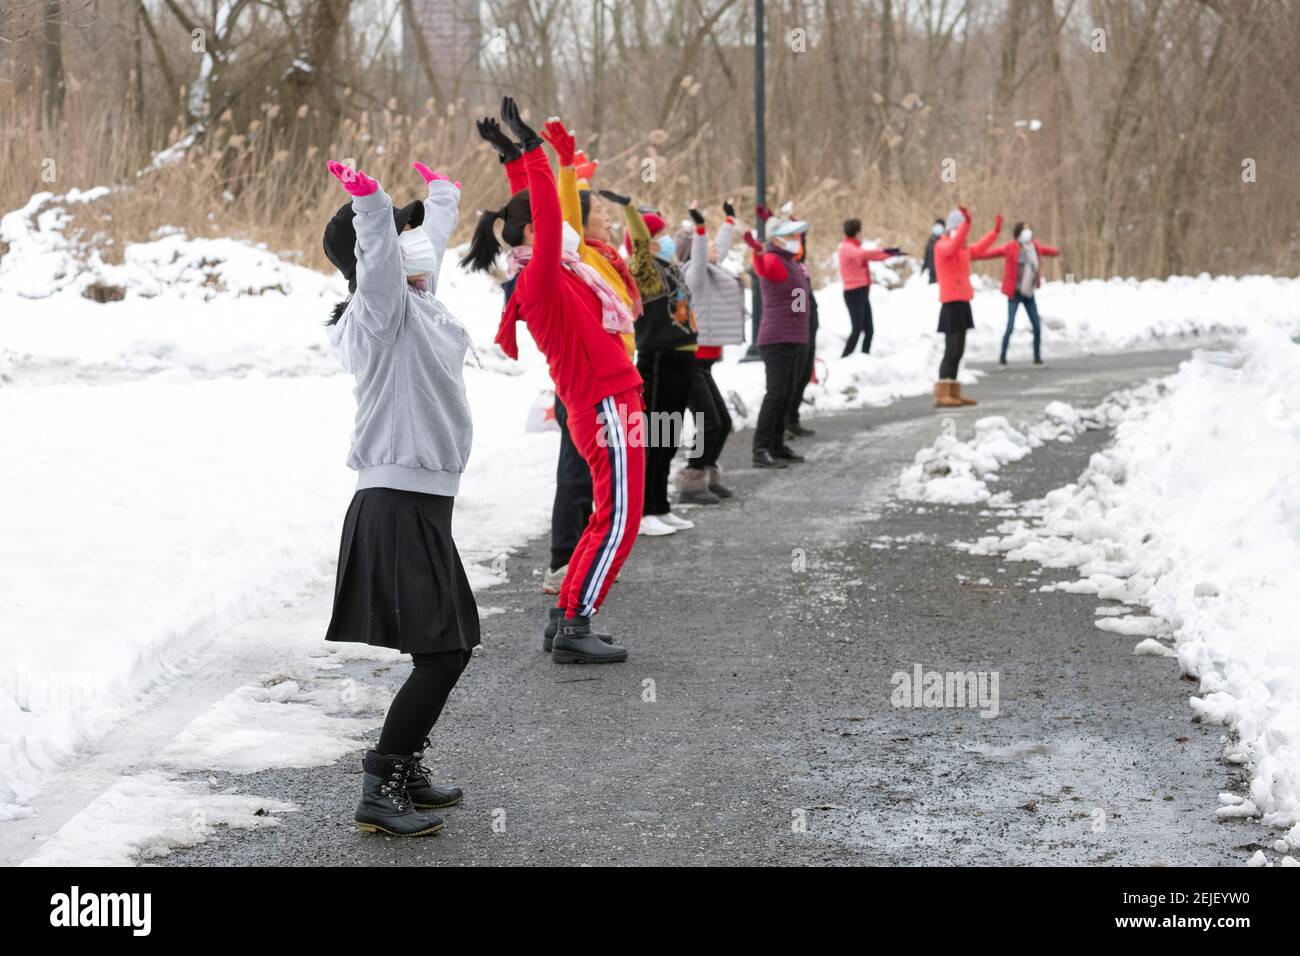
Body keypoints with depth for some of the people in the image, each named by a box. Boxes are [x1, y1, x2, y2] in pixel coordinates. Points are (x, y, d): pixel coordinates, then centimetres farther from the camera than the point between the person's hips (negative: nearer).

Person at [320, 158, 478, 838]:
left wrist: (442, 194, 51)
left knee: (451, 647, 15)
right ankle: (379, 793, -6)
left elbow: (429, 238, 34)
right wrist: (369, 201, -51)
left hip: (422, 505, 10)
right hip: (401, 505, -10)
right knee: (441, 653, -10)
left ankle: (406, 770, 26)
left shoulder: (415, 298, 15)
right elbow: (379, 257, -34)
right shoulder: (383, 306, -12)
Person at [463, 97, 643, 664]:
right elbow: (547, 215, -24)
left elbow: (536, 209, 23)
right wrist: (528, 151, -21)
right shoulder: (540, 279, -13)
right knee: (617, 523, -8)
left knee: (608, 521, 15)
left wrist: (512, 155, 22)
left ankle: (564, 617, 19)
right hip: (606, 408, -10)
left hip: (606, 407, 10)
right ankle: (573, 631, -7)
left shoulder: (548, 272, 12)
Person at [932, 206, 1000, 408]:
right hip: (952, 303, -10)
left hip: (962, 303, 10)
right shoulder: (942, 245, -10)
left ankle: (953, 393, 15)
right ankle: (941, 395, -17)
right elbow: (954, 245, -33)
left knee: (958, 349, 11)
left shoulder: (963, 248, 17)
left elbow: (978, 249, 37)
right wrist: (966, 222, -42)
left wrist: (995, 231, 40)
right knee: (953, 349, -14)